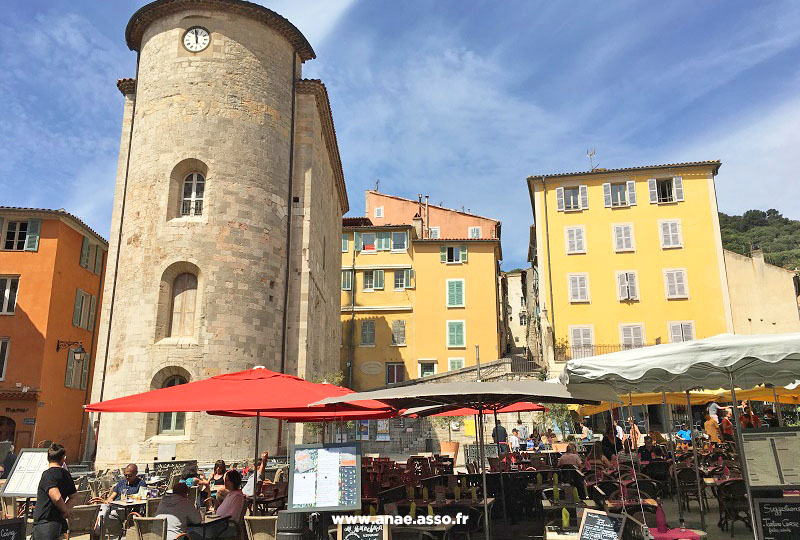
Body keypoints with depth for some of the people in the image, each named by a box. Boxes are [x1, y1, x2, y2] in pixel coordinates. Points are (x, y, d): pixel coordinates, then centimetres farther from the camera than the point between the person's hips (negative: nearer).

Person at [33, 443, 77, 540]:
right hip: (59, 523, 7)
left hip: (44, 523, -7)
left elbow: (56, 498, -25)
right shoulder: (66, 475, 9)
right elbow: (74, 499, 13)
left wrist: (65, 511, -8)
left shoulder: (48, 475, -13)